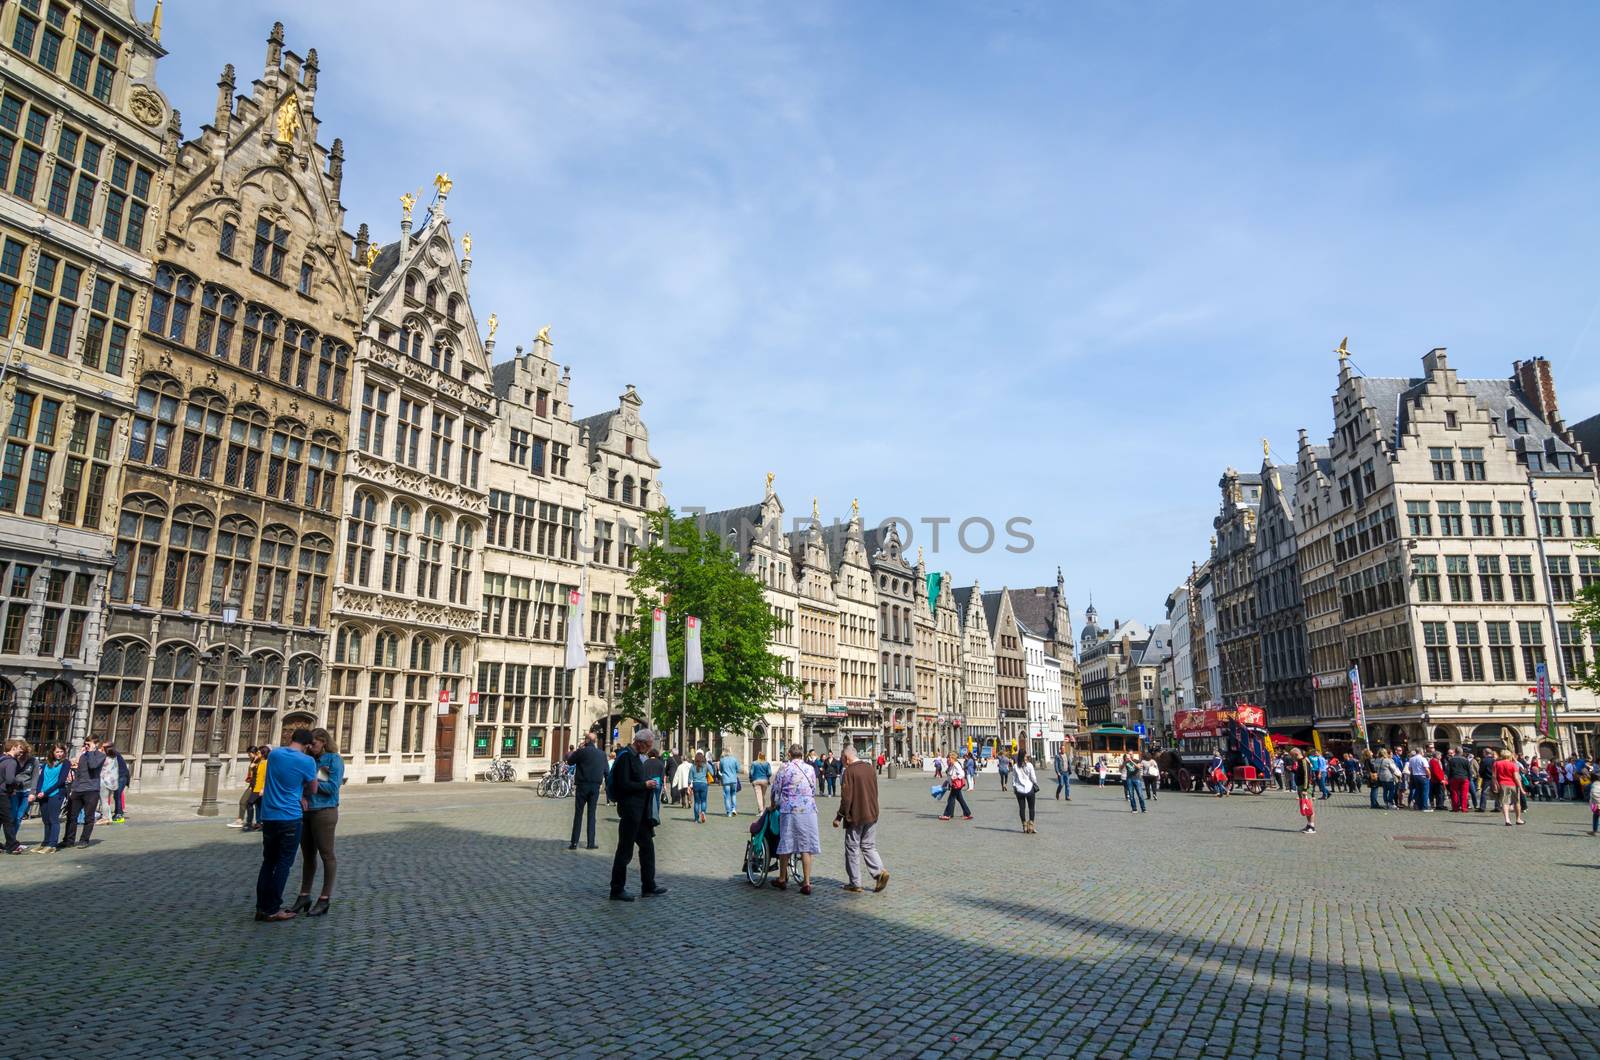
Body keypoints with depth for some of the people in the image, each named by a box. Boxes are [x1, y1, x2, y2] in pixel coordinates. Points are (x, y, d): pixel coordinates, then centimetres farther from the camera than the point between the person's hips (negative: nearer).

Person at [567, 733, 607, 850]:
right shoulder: (602, 754, 3)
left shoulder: (581, 751, -10)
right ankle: (591, 842, 9)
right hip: (596, 786, 3)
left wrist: (575, 751, 13)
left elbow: (569, 761, 3)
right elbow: (606, 771, 5)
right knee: (591, 814, 10)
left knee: (578, 814, 3)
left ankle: (574, 843, 3)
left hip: (582, 785, -3)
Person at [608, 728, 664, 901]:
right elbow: (623, 785, -21)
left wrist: (649, 784, 10)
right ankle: (617, 890, 9)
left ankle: (649, 887, 20)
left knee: (647, 847, 13)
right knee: (625, 851, -1)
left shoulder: (636, 757, 15)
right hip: (630, 810, -10)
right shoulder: (625, 757, -15)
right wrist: (645, 785, -15)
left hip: (640, 811, 10)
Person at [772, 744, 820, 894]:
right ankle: (806, 883, 3)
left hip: (789, 810, -1)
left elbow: (775, 790, 5)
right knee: (806, 847, 4)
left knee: (785, 844, 10)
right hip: (808, 809, 1)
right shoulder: (810, 769, 7)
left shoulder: (784, 768, 0)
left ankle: (782, 879, 23)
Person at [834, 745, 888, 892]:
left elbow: (846, 797, -16)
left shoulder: (849, 771, -14)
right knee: (869, 846, 15)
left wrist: (839, 817, -8)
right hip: (871, 816, 6)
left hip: (855, 817, -6)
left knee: (852, 849, 5)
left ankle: (855, 884, 9)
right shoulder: (871, 769, 7)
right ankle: (880, 871, -5)